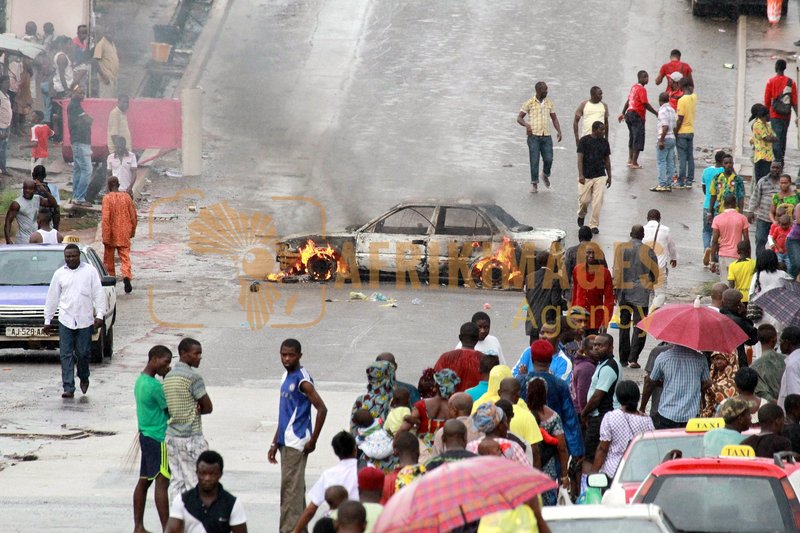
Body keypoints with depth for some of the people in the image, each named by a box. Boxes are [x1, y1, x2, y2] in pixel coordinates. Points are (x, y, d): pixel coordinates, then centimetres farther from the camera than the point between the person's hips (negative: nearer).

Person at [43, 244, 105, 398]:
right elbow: (52, 298, 12)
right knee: (66, 355, -4)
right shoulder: (60, 274, 8)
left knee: (83, 353, 3)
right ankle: (68, 388, -4)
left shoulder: (90, 271, 3)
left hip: (85, 320, -1)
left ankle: (83, 378, 30)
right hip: (65, 320, 1)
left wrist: (100, 314, -7)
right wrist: (47, 320, 12)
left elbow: (98, 294, 2)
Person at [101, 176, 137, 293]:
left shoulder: (107, 198, -11)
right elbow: (133, 215, 6)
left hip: (111, 234, -2)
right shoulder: (126, 197, 0)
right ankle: (127, 276, -25)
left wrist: (106, 236, -16)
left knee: (109, 258, 15)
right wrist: (132, 230, 19)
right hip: (124, 234, 2)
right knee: (125, 256, -1)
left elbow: (105, 218, -17)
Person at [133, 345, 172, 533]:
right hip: (158, 439, -10)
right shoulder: (154, 386, -19)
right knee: (162, 483, -8)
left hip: (146, 437, 10)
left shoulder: (140, 381, 11)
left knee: (144, 481, 11)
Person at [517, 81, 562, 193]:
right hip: (534, 135, -3)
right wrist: (526, 125, -22)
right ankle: (534, 183, 4)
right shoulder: (529, 103, -2)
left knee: (548, 159, -4)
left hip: (546, 135, 3)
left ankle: (545, 175, 26)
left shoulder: (549, 103, 10)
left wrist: (559, 131, 2)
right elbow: (519, 118, -1)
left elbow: (554, 118, 17)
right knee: (534, 160, -4)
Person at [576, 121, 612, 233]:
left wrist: (609, 176, 14)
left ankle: (594, 225, 3)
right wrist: (580, 175, -20)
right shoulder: (584, 140, -7)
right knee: (584, 200, 0)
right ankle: (581, 215, 33)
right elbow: (580, 158, -11)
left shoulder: (604, 142, 6)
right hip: (586, 177, -3)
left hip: (600, 176, 3)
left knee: (598, 202, -5)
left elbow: (607, 160, 14)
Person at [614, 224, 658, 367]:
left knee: (624, 325, 12)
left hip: (624, 290, 2)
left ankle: (623, 358, 15)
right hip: (641, 292, -2)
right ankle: (633, 358, -11)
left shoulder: (621, 249, -2)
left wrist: (616, 288, 4)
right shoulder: (648, 251, -5)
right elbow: (655, 274, 3)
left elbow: (616, 271, -3)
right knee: (639, 326, 0)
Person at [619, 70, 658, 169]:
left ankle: (630, 160, 24)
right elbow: (646, 104, -18)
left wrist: (623, 113, 27)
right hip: (637, 116, -9)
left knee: (632, 138, 18)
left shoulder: (634, 87, 13)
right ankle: (634, 162, -9)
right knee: (638, 139, -6)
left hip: (630, 114, 9)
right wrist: (656, 113, -14)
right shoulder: (641, 89, -14)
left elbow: (628, 101, 20)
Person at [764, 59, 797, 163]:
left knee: (776, 139, -8)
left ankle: (778, 161, -19)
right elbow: (795, 101, 0)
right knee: (783, 138, 15)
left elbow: (767, 101, -2)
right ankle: (781, 160, 22)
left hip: (775, 115, -3)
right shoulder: (791, 82, 1)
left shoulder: (771, 82, -6)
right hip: (787, 115, 3)